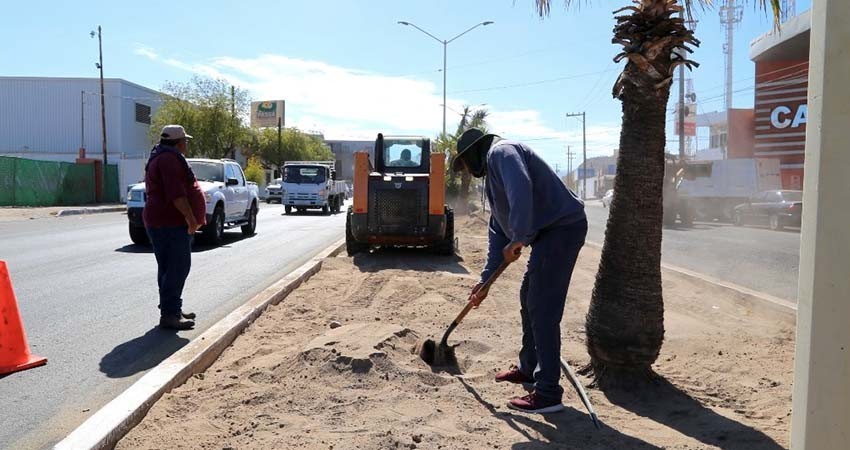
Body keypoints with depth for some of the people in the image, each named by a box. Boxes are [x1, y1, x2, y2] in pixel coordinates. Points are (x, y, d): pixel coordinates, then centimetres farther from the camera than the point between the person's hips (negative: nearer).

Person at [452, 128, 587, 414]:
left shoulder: (501, 152, -6)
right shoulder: (492, 176, 23)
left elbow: (521, 189, -28)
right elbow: (497, 231, 24)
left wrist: (518, 238, -26)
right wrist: (486, 280, 22)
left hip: (562, 228, -11)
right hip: (548, 232, 11)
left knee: (543, 310, -10)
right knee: (529, 299, 20)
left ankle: (548, 394, -3)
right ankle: (528, 368, 35)